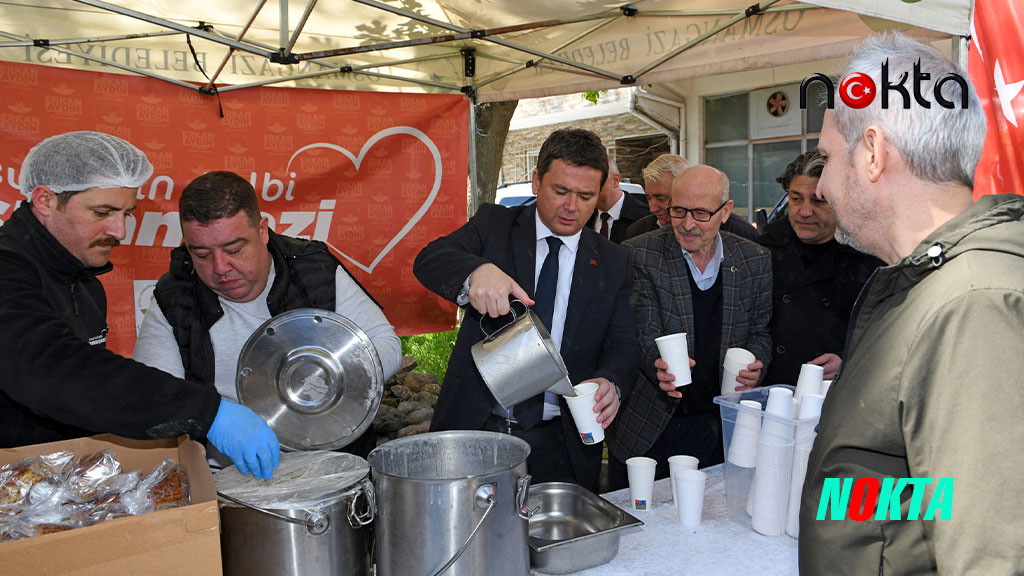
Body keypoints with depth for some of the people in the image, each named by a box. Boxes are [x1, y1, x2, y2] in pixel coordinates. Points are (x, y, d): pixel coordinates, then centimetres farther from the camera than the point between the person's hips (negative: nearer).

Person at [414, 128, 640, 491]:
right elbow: (429, 260, -13)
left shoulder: (612, 263, 7)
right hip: (474, 427, -1)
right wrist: (476, 271, -35)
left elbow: (623, 345, 3)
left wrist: (610, 382, -20)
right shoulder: (495, 224, 3)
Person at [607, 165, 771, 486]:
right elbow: (644, 335, -13)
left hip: (717, 425, 2)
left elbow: (761, 331, 10)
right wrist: (659, 365, -34)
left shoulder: (755, 260, 1)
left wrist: (753, 364, -12)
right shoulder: (639, 255, -9)